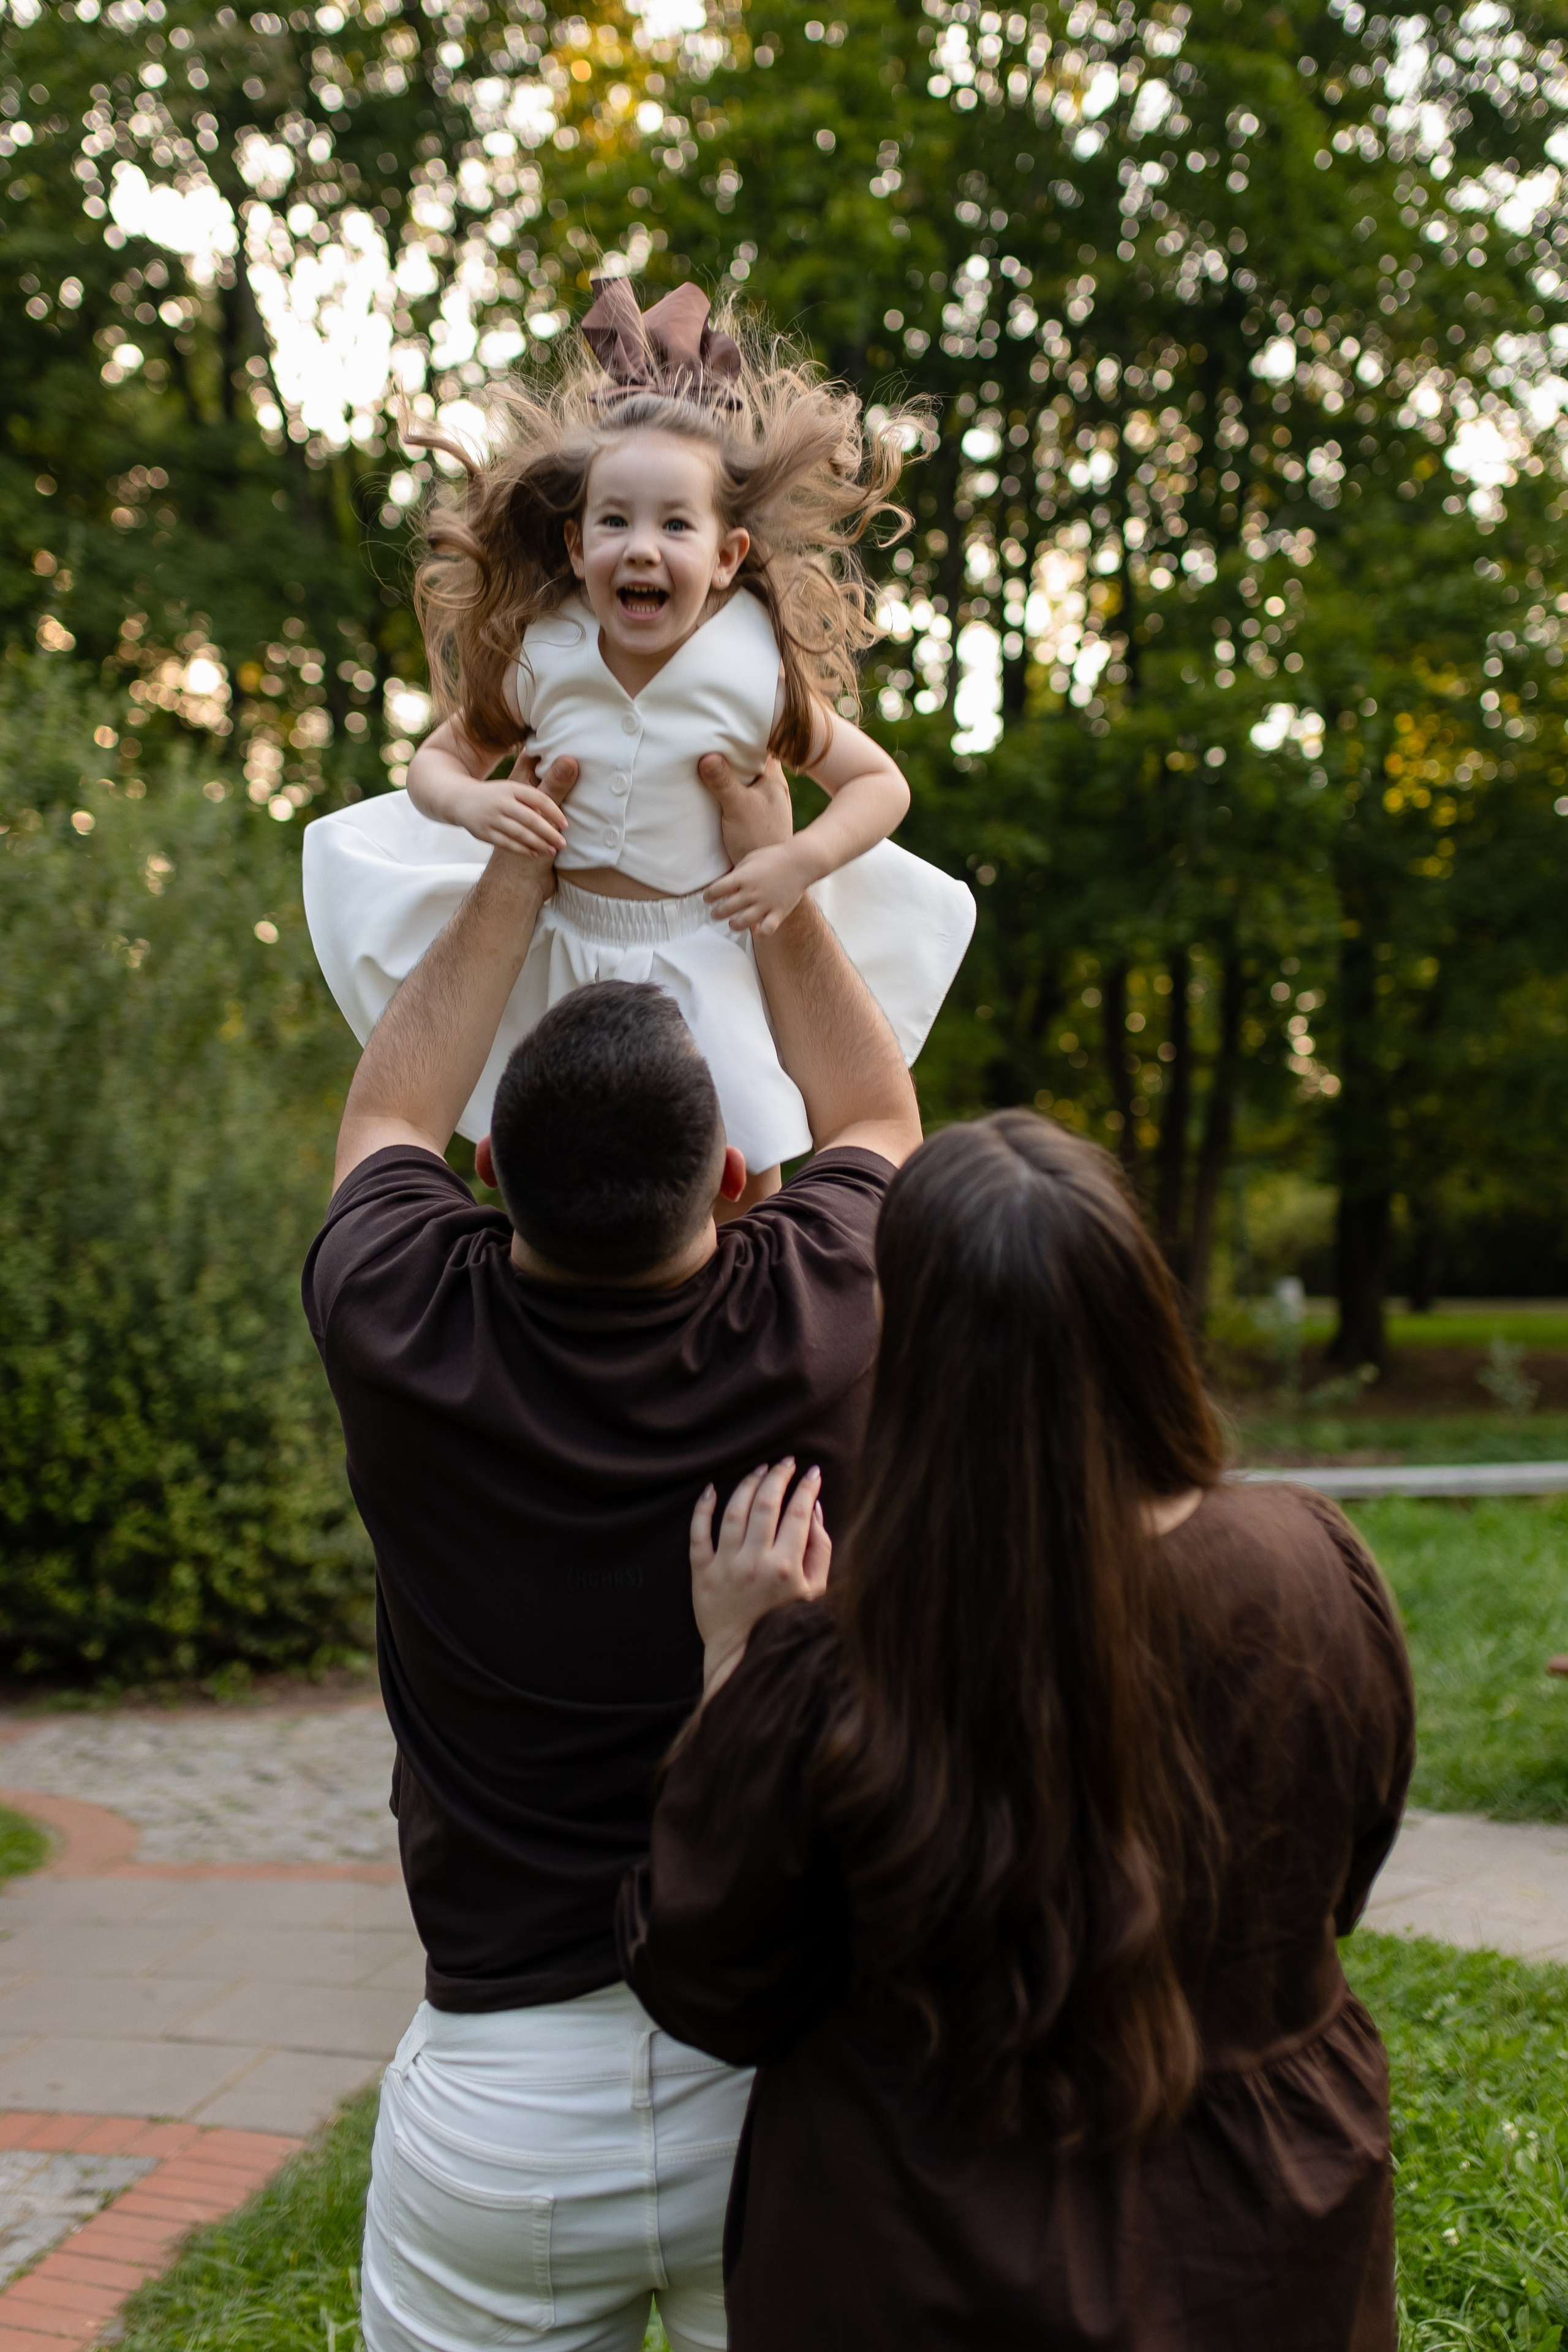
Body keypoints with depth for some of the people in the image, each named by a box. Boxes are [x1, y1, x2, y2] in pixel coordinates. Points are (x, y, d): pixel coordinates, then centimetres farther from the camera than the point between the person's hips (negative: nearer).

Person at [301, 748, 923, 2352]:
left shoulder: (405, 1333, -14)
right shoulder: (820, 1330, -14)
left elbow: (388, 1113, 11)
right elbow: (878, 1120, 10)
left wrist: (515, 872, 14)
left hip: (494, 2088, 1)